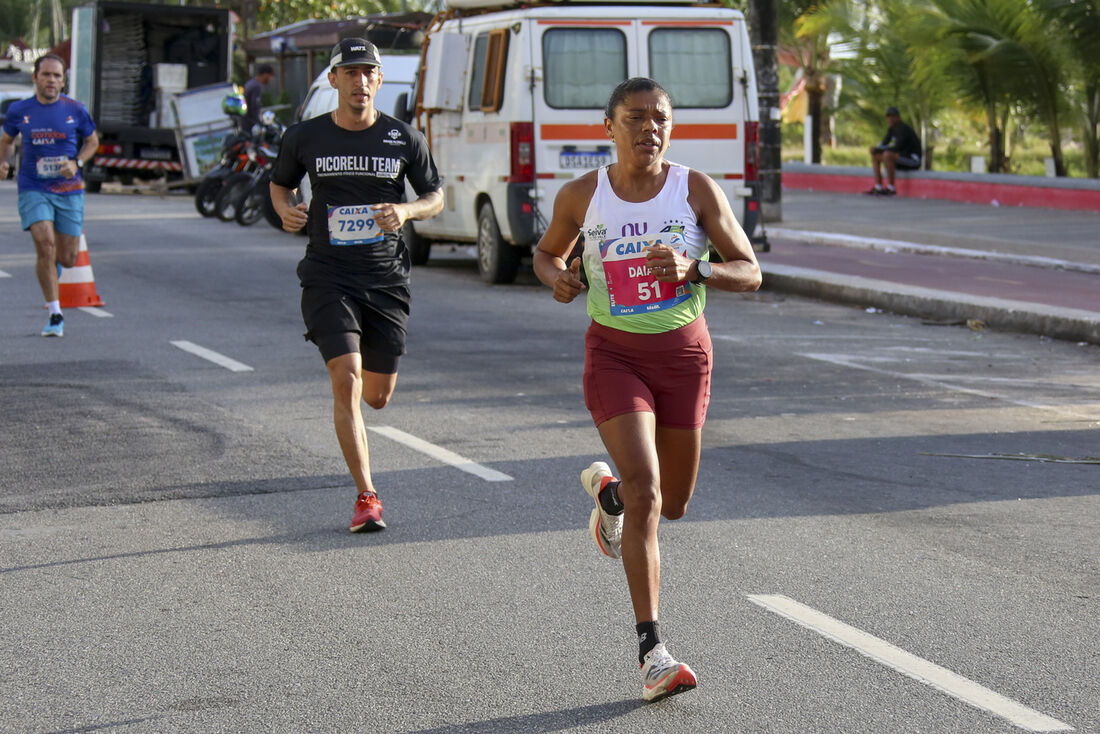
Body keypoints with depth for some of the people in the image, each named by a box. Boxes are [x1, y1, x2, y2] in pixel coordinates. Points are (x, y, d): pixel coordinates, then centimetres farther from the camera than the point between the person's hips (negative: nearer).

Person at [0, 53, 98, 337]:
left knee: (68, 258, 2)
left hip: (69, 190, 1)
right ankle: (55, 315, -8)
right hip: (33, 189, -1)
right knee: (45, 246, -18)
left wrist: (77, 163, -6)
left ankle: (52, 268, 43)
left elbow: (92, 141, 13)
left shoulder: (75, 110, 0)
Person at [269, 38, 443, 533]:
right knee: (347, 382, -17)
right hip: (328, 278, -2)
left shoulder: (404, 139, 0)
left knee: (378, 396, 7)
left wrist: (407, 210, -12)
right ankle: (366, 498, -11)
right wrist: (285, 210, -6)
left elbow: (436, 197, 10)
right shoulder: (304, 138, 0)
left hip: (386, 279, 2)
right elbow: (280, 183, 17)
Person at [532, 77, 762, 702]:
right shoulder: (582, 196, -4)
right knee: (645, 494, -18)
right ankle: (652, 651, -15)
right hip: (614, 352, -2)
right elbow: (548, 252, 15)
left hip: (684, 353, 2)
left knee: (673, 503, 12)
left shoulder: (697, 190, -6)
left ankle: (608, 489, 49)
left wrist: (693, 268, -24)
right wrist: (558, 277, -9)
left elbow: (750, 272, -5)